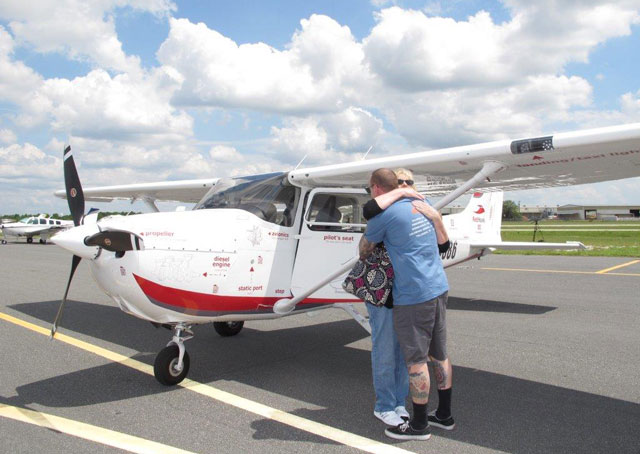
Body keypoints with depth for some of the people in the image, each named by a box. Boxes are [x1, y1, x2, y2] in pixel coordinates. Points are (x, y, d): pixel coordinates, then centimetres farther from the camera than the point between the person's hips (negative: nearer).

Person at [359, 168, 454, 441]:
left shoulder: (385, 215, -12)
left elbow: (365, 248, 3)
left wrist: (363, 259, 24)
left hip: (413, 295, -8)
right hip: (438, 288, 8)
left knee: (416, 360, 3)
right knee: (439, 354, 16)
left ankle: (419, 425, 15)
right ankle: (444, 415, 30)